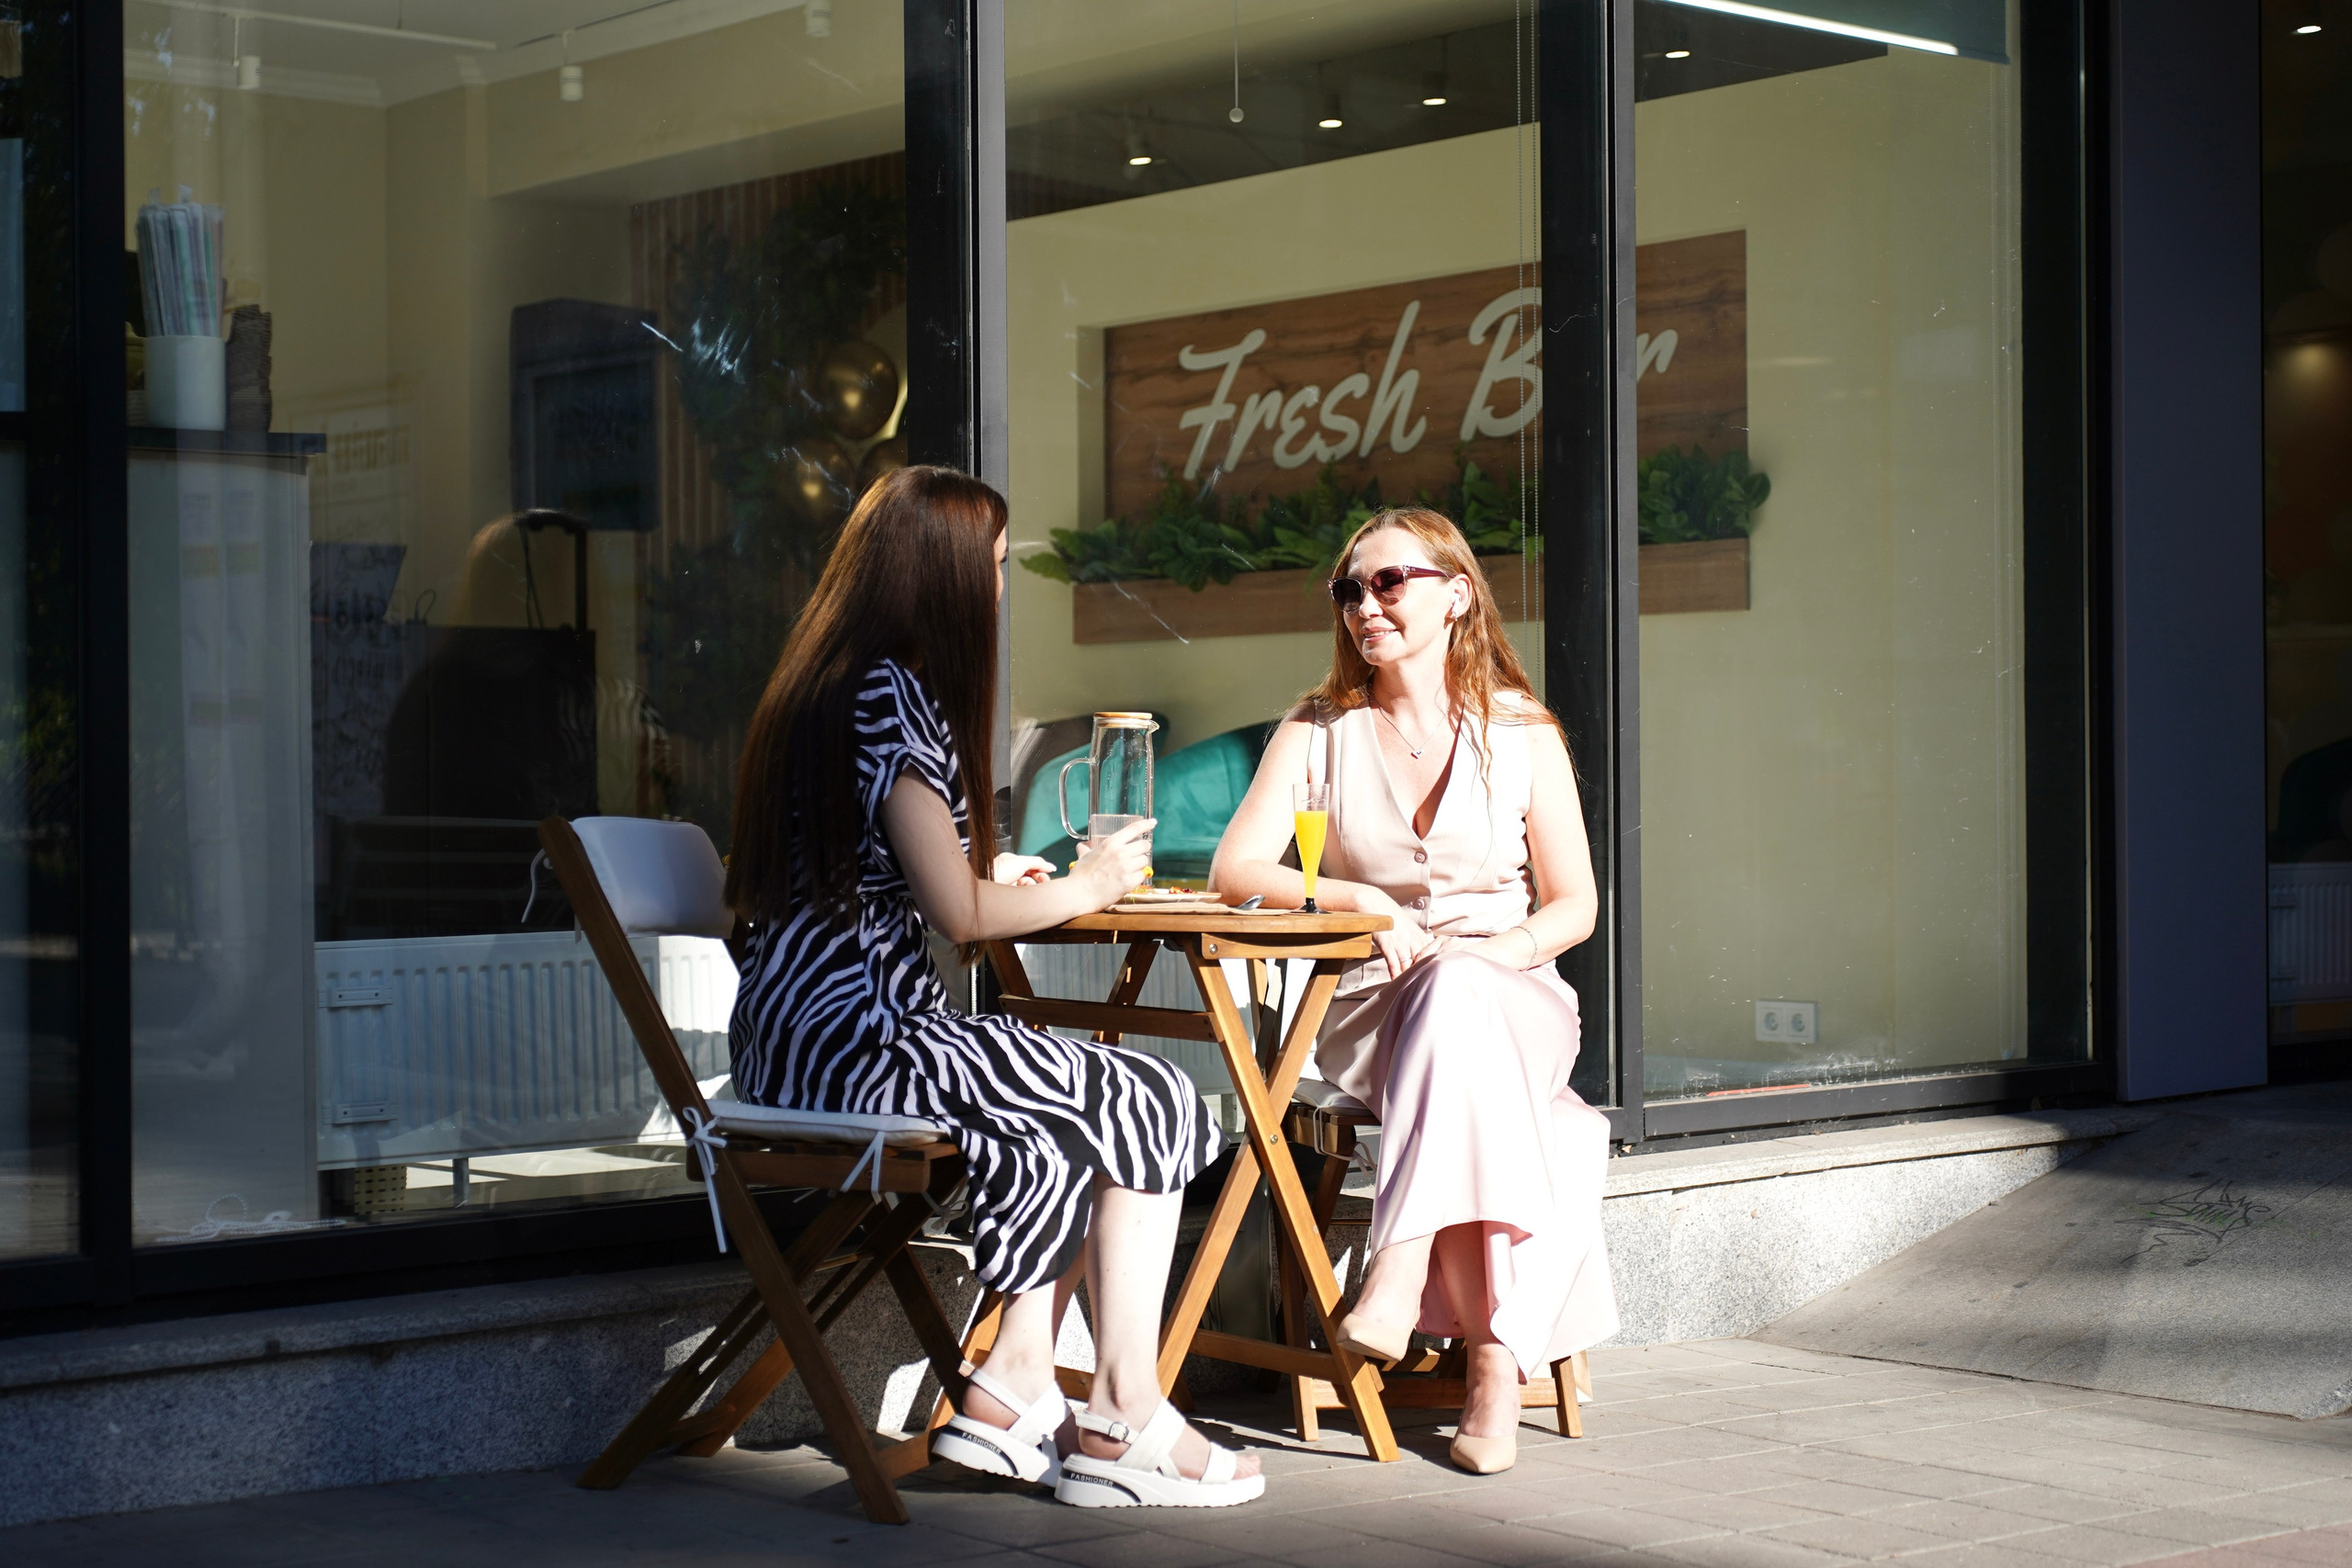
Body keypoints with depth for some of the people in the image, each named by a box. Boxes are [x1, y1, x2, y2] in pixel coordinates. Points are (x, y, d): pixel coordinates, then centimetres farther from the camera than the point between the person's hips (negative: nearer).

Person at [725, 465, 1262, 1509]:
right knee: (1148, 1102, -2)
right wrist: (1087, 888, 0)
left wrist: (989, 871, 27)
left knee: (1075, 1118, 16)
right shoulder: (889, 693, -14)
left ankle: (1013, 1387, 10)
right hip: (856, 1042, -10)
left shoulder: (819, 684, 16)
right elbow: (958, 914, -16)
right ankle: (1124, 1425, 0)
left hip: (796, 1042, 10)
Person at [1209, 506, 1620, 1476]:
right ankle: (1496, 1354, -43)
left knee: (1459, 988, -38)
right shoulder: (1321, 731, 8)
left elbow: (1574, 904, 7)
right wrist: (1364, 904, -17)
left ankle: (1399, 1273, -46)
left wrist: (1496, 951, -14)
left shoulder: (1521, 734, 6)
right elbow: (1235, 870, -2)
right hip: (1372, 1011, 0)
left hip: (1510, 1003, 0)